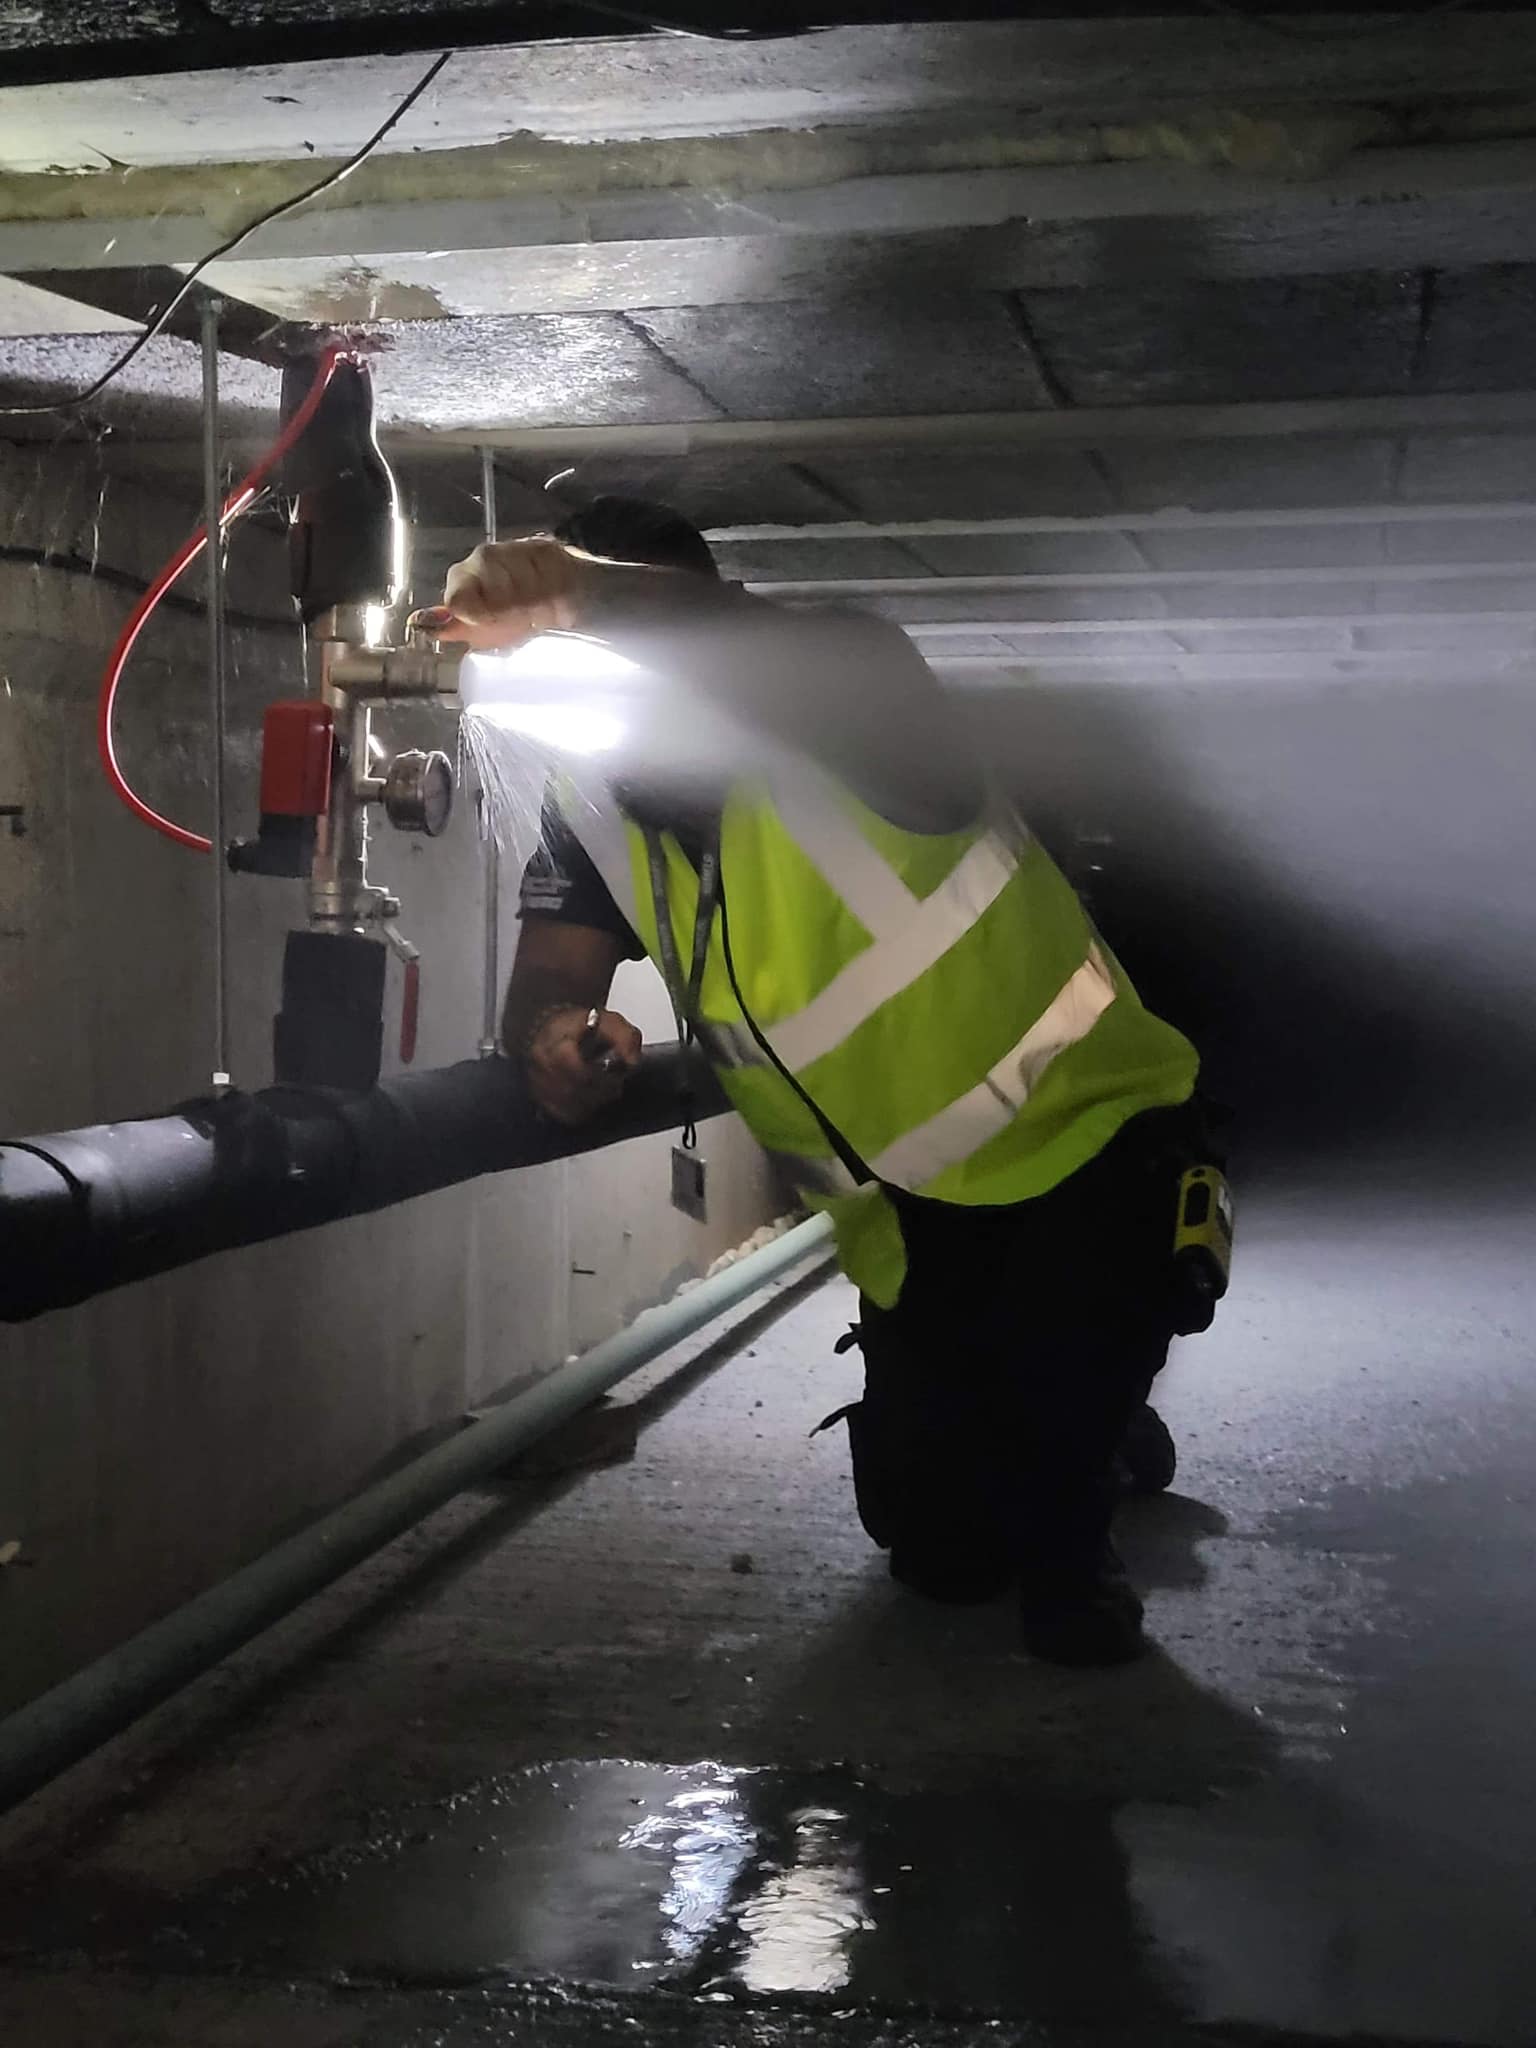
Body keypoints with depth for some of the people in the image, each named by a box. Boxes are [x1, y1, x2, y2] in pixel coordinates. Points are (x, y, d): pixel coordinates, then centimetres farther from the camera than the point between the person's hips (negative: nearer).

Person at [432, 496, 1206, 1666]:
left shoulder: (854, 734, -25)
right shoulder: (594, 808, -5)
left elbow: (824, 658, -49)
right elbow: (551, 975, -14)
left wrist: (570, 588, -58)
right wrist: (557, 1034, -39)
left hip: (1086, 1132, -6)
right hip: (911, 1215, 6)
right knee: (942, 1547, 10)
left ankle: (1067, 1541, 10)